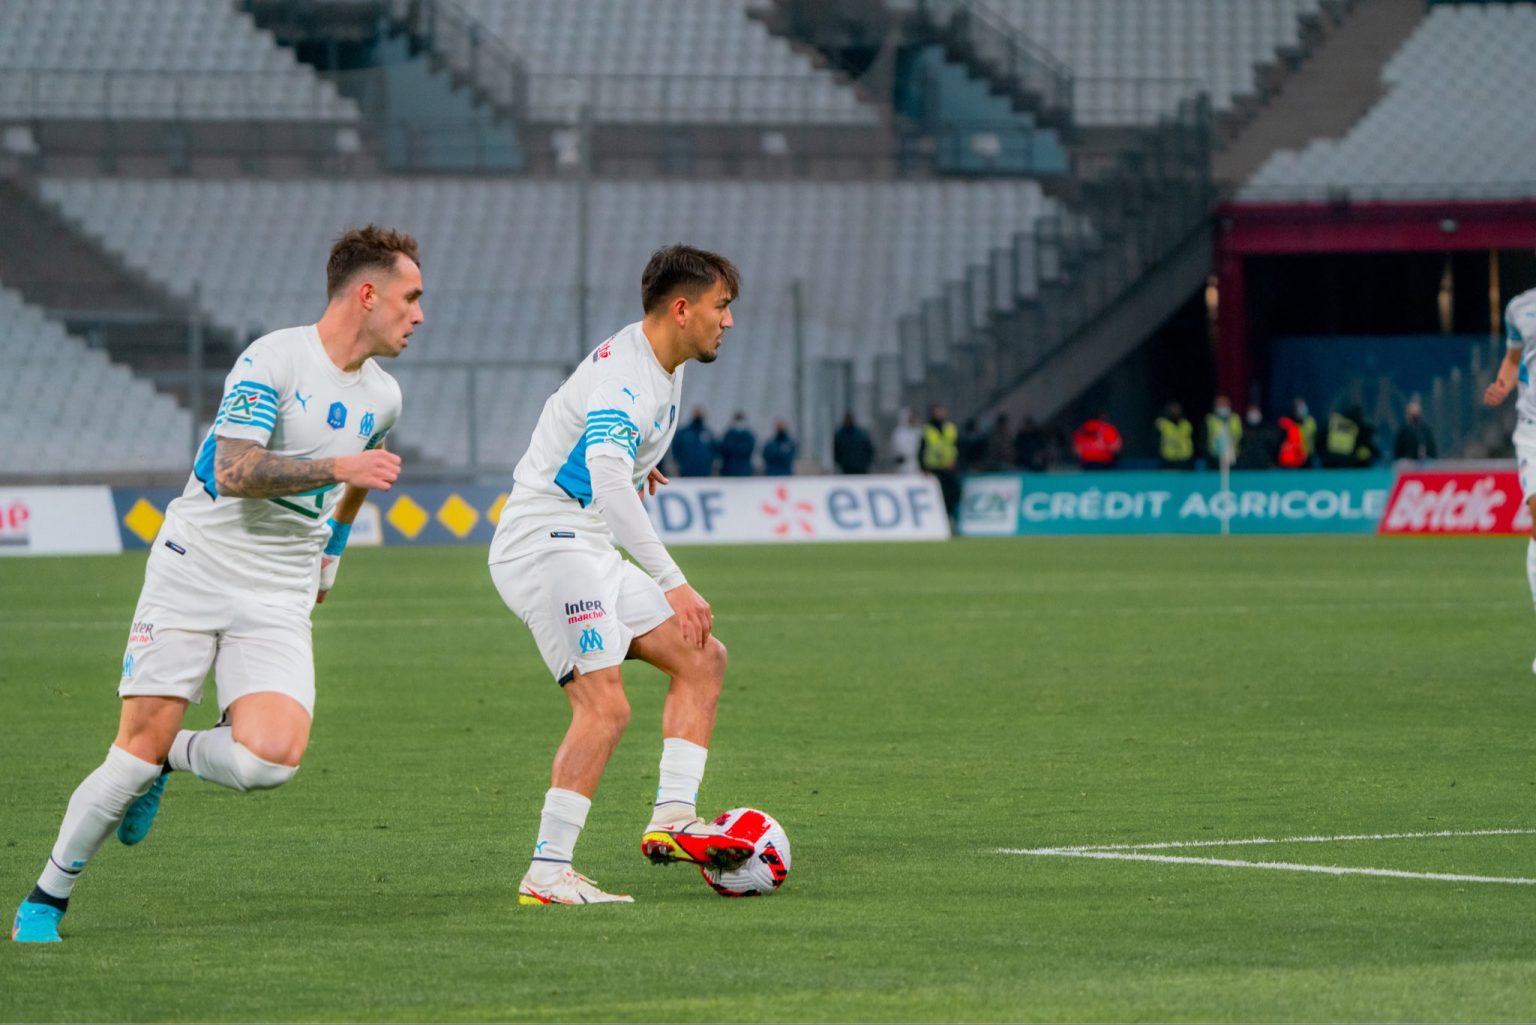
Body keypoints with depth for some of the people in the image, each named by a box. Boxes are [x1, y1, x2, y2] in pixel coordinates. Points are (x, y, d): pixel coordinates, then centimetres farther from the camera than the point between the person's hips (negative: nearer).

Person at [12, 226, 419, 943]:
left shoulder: (382, 397, 9)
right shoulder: (272, 360, -13)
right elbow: (235, 472, -24)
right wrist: (336, 466, -28)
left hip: (279, 601, 5)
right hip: (193, 574, -5)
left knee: (272, 757, -21)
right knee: (138, 748, -10)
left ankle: (170, 759, 12)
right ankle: (44, 902, 8)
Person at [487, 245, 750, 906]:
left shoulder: (661, 367, 12)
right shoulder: (627, 378, -21)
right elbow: (608, 480, -36)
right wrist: (672, 584, -39)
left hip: (588, 550, 11)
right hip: (547, 547, -11)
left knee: (702, 658, 8)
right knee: (604, 707, -20)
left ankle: (671, 820, 1)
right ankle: (547, 875, -20)